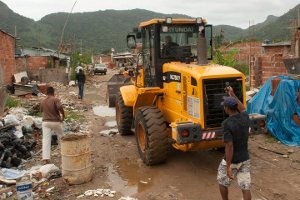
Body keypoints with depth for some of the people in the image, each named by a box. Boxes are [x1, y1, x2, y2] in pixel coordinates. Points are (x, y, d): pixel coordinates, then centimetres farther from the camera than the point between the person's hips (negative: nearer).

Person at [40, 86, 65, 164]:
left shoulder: (43, 102, 6)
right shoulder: (55, 100, -11)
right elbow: (60, 107, -26)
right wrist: (63, 115, -11)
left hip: (46, 122, 3)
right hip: (56, 122, -3)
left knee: (46, 140, -3)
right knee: (61, 137, 19)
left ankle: (45, 158, -13)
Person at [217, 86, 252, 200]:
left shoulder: (226, 124, -25)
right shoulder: (245, 117, -5)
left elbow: (229, 146, -28)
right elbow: (242, 109, 21)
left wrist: (228, 166, -23)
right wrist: (233, 95, 23)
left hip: (231, 161, -5)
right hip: (245, 159, 6)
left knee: (222, 182, 21)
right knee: (245, 187, 10)